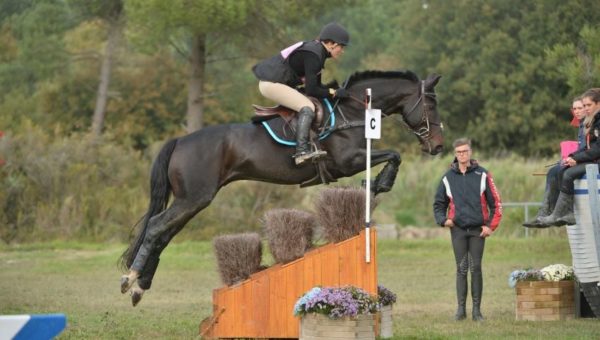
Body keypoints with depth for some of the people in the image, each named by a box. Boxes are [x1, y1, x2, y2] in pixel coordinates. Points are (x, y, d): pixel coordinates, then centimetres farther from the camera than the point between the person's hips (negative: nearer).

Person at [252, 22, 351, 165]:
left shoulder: (317, 51, 10)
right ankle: (302, 151, -32)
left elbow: (316, 85, 16)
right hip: (271, 84, -11)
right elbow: (311, 90, -23)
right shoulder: (313, 55, -21)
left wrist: (334, 91, 2)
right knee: (307, 107, -22)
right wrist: (334, 93, -14)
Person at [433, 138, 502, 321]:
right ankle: (461, 309, 3)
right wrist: (443, 220, -3)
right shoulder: (448, 178, 7)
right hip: (458, 230, 1)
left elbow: (496, 203, 3)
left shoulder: (482, 175, 2)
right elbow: (439, 204, 15)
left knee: (476, 268, -1)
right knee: (461, 269, 0)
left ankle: (477, 309, 2)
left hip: (478, 230, -1)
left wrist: (491, 226, -5)